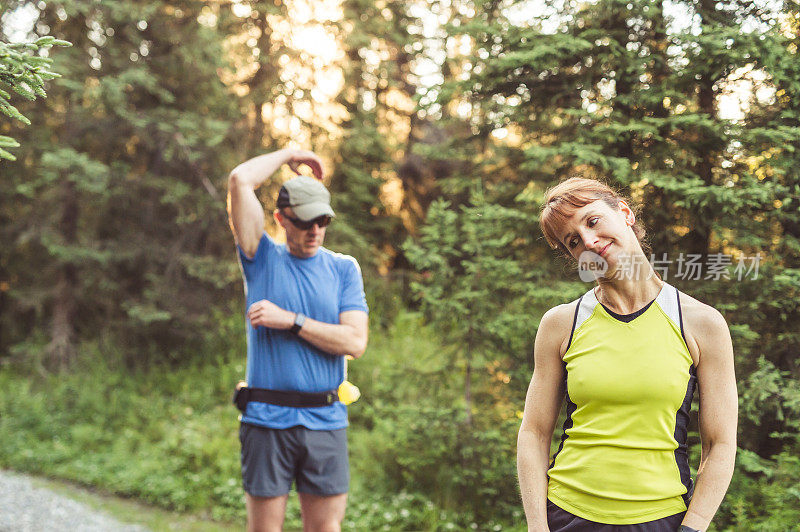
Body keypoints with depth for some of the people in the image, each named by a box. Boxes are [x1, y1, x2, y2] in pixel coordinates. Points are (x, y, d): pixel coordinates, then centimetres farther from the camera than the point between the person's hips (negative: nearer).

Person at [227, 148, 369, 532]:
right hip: (267, 418, -1)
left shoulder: (343, 269, 9)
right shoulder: (262, 259, 6)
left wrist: (291, 321, -9)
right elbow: (239, 181, -5)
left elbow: (355, 342, -3)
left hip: (325, 420, 2)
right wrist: (288, 155, 7)